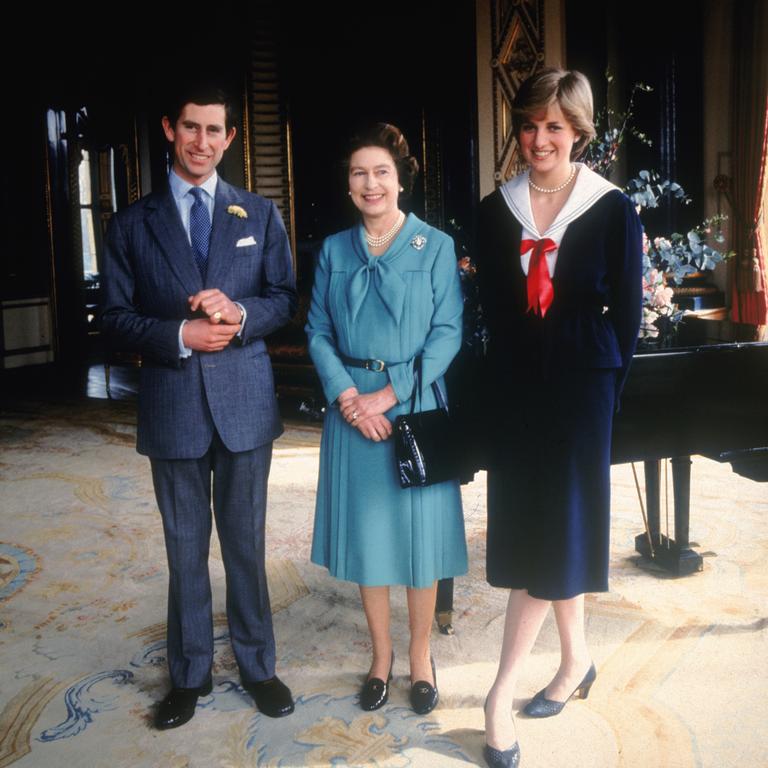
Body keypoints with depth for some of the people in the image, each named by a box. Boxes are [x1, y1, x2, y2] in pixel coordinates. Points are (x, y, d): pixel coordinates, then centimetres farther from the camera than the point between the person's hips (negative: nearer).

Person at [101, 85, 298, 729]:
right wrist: (180, 335, -15)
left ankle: (257, 665, 27)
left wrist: (240, 312, -16)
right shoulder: (134, 222, 5)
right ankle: (190, 673, 27)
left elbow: (285, 298, 4)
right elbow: (116, 316, 1)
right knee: (185, 548, 11)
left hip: (245, 401, 0)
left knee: (246, 542, 10)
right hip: (172, 406, 0)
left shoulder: (260, 214, 7)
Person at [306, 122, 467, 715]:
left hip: (415, 404, -2)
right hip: (352, 407, 3)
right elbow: (319, 332, 4)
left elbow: (447, 334, -7)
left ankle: (420, 656, 25)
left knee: (419, 532, 6)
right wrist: (348, 395, -12)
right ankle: (381, 654, 28)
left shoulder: (435, 246, -2)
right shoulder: (334, 250, 7)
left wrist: (390, 394, -16)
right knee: (365, 532, 9)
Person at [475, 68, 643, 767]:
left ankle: (502, 695, 8)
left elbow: (626, 314, -1)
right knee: (535, 525, 9)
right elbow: (494, 309, 7)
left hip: (582, 382, -3)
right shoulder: (496, 210, 5)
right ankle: (576, 661, 29)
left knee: (556, 529, -2)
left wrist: (604, 387, -4)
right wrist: (508, 382, 1)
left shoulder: (613, 209, -4)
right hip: (517, 383, 4)